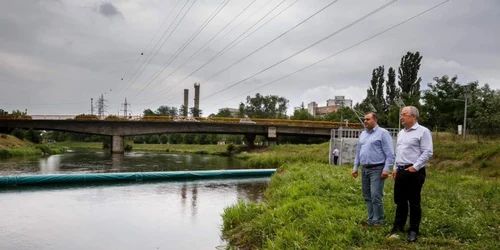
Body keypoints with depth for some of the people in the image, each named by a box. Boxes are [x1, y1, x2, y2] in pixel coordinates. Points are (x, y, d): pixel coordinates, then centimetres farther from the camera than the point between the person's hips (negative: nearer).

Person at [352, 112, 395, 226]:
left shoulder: (382, 133, -6)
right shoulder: (363, 134, 15)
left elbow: (390, 153, -10)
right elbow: (358, 152, 19)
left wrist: (386, 169, -17)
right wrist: (355, 167, 14)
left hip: (377, 169, -7)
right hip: (365, 169, 7)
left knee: (375, 196, -9)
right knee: (367, 196, 10)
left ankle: (378, 220, 3)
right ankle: (371, 219, 20)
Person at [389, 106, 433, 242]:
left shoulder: (423, 131, -8)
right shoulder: (401, 133, 15)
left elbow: (427, 152, -13)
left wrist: (415, 167, -16)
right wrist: (395, 168, 14)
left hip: (414, 172, -7)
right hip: (401, 171, 7)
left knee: (414, 202, 2)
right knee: (400, 201, 12)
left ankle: (413, 230, 13)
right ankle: (398, 226, 23)